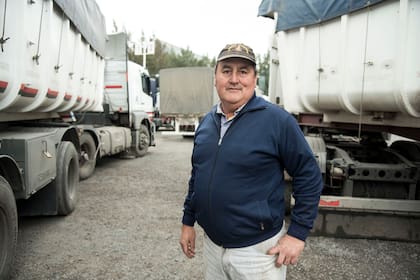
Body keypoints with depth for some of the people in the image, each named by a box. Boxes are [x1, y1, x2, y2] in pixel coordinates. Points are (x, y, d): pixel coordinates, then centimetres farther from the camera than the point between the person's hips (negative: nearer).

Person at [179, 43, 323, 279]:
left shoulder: (277, 120, -15)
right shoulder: (207, 122, 4)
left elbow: (310, 177, -11)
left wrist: (298, 234, -13)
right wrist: (188, 222, 15)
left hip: (257, 250, -5)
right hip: (212, 245, 6)